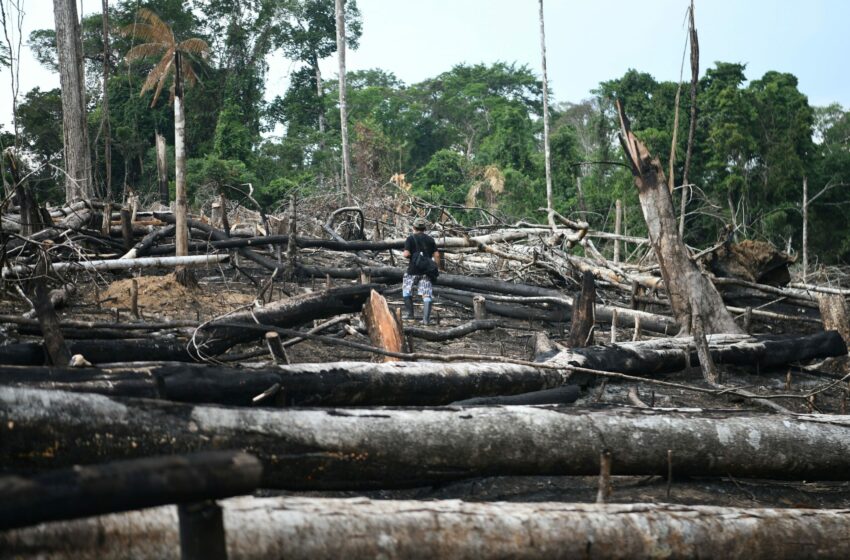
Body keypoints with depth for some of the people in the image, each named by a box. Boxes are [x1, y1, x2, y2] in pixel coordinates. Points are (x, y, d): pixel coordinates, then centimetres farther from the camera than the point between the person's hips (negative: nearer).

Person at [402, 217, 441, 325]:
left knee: (406, 290, 17)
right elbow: (436, 255, 4)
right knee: (426, 295, 1)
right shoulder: (430, 239, 9)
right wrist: (436, 267, 12)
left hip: (414, 270, -3)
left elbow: (406, 254, -13)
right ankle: (426, 319, -5)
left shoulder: (411, 238, -3)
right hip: (427, 270, 3)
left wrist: (407, 256, 9)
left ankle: (410, 313, 13)